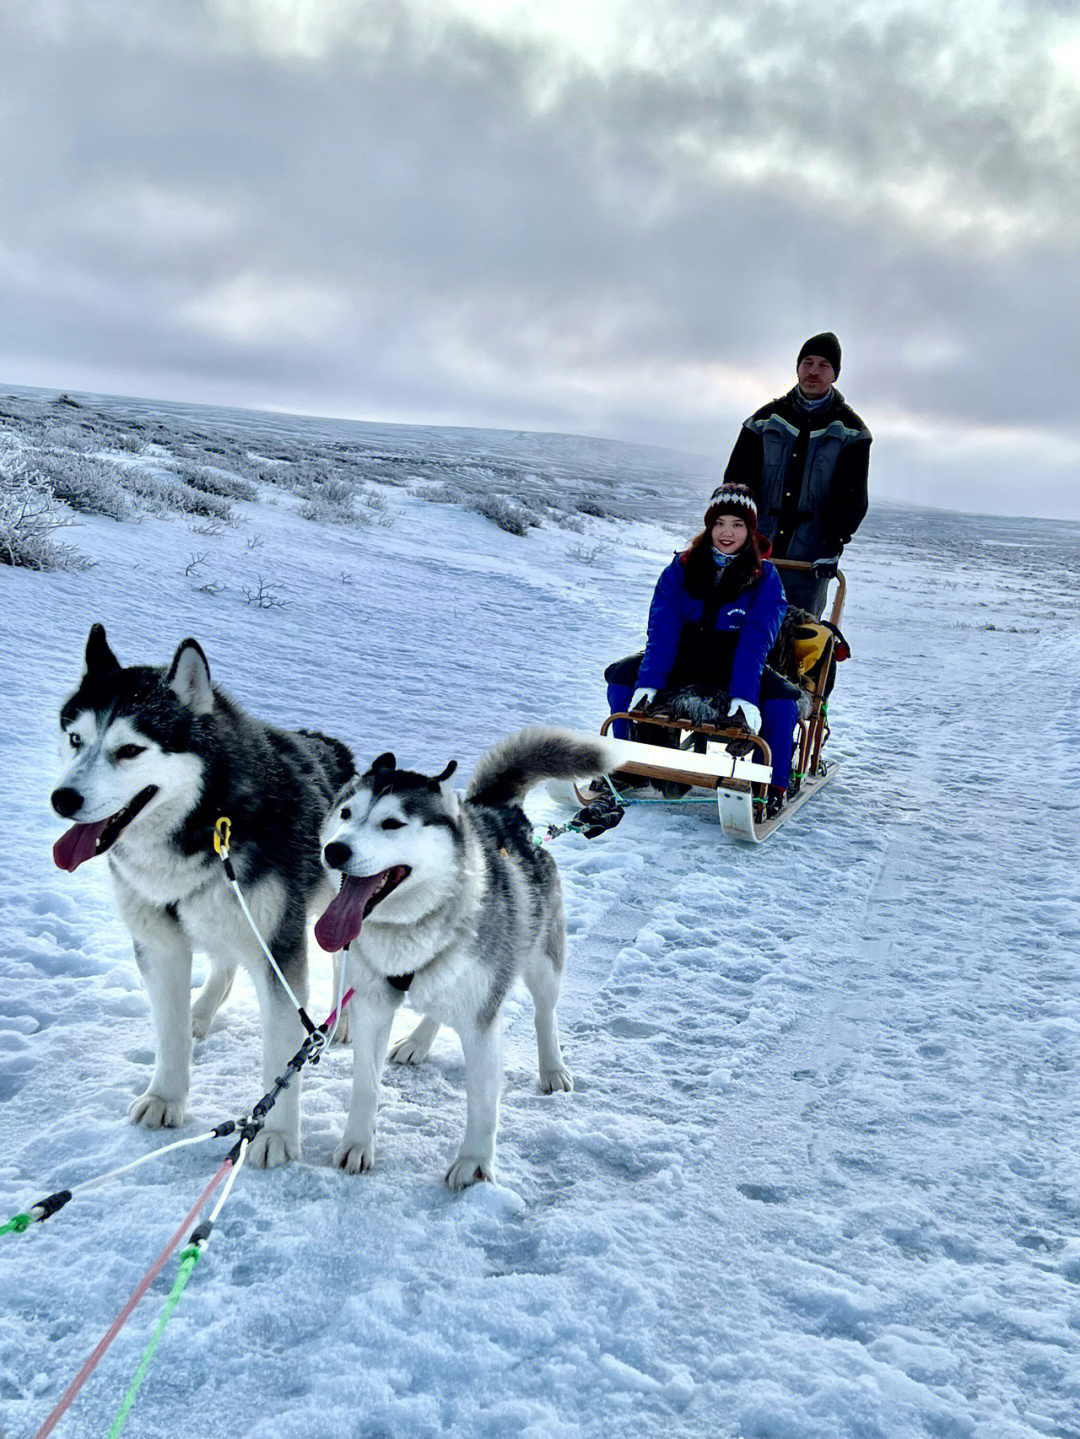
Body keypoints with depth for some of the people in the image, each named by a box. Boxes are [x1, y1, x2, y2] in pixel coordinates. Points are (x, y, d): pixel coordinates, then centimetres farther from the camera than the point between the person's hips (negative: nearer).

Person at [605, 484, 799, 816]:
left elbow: (755, 642, -22)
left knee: (782, 697, -30)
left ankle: (774, 785, -11)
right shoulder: (681, 568, -4)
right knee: (621, 674, -15)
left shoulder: (765, 577, -9)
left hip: (738, 669, -2)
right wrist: (649, 681, -29)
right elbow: (662, 629, -14)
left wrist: (744, 695, -37)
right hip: (685, 662, 3)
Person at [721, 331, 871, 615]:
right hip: (757, 547, 2)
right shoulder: (766, 419, 10)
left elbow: (851, 499, 2)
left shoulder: (850, 431, 6)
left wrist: (833, 547, -11)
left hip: (811, 556, -2)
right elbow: (736, 480, 8)